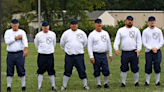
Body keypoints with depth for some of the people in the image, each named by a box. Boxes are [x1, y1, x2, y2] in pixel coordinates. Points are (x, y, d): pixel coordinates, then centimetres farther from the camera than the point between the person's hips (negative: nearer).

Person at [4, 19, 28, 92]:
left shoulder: (22, 32, 1)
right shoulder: (8, 32, 5)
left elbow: (25, 41, -16)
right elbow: (7, 41, -10)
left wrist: (26, 49, -34)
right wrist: (16, 38, -11)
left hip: (19, 54, -1)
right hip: (10, 54, 1)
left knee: (21, 70, -1)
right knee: (9, 71, 2)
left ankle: (23, 86, 10)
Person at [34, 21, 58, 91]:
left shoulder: (53, 34, 4)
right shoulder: (38, 35, -2)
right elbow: (36, 45, 13)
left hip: (50, 55, 2)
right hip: (41, 56, -2)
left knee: (51, 71, 5)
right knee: (41, 71, -1)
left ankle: (53, 86, 13)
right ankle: (39, 87, 3)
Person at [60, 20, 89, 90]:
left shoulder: (82, 33, 4)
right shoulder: (66, 33, 3)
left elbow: (85, 43, 16)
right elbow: (62, 44, 13)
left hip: (79, 56, 0)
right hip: (69, 56, 0)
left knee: (82, 71, 1)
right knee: (67, 71, 3)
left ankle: (85, 85, 10)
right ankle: (64, 86, 11)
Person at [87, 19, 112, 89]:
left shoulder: (105, 33, 12)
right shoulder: (92, 34, -2)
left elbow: (109, 44, 17)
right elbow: (89, 46, -6)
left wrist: (110, 54, 13)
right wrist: (91, 56, -13)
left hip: (104, 54, 3)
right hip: (96, 55, -3)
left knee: (106, 70, 0)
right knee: (97, 71, 1)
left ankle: (106, 83, 15)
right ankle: (98, 84, 13)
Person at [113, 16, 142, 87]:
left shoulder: (136, 30, 10)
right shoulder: (121, 30, 10)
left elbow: (139, 41, 6)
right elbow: (117, 40, 3)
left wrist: (138, 49, -10)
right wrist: (116, 48, -14)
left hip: (134, 52, 0)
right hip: (124, 53, 0)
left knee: (135, 69, 2)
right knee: (123, 69, 1)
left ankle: (136, 83, 14)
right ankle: (123, 83, 9)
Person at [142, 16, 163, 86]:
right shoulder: (145, 31, 5)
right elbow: (144, 42, 1)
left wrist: (156, 48, -7)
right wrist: (151, 48, -10)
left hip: (157, 51, 1)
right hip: (148, 52, -1)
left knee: (157, 67, -2)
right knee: (148, 67, -4)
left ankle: (157, 82, 6)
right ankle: (147, 82, 5)